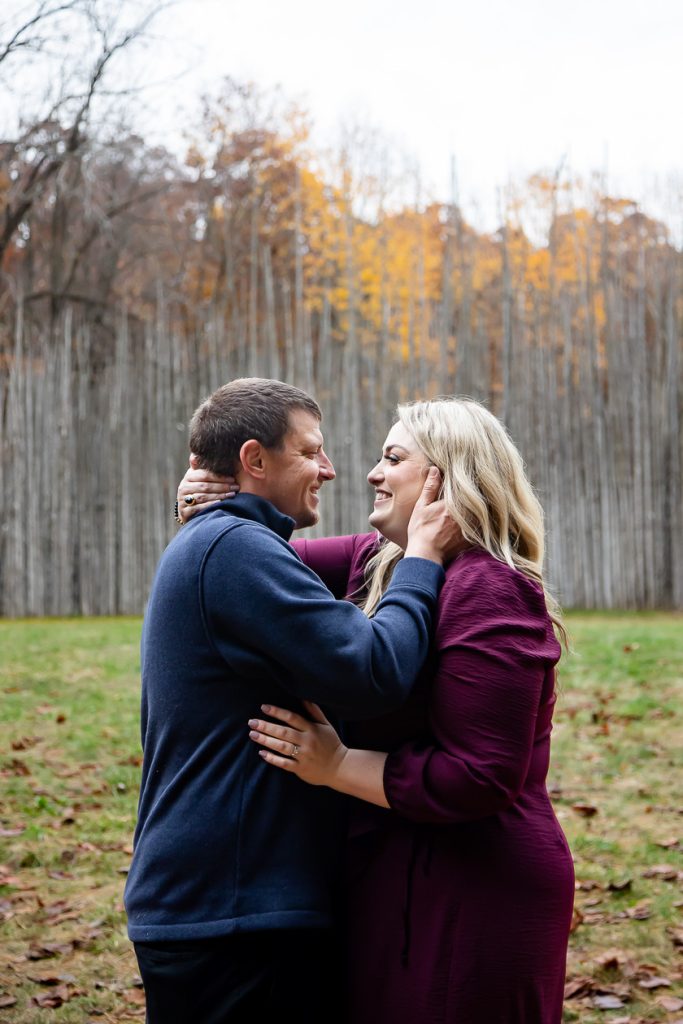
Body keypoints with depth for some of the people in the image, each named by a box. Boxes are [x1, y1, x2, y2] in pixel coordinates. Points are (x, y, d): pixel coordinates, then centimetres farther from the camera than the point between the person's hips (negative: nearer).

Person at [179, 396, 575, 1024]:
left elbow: (480, 777, -25)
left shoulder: (487, 592, -20)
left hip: (470, 900, -9)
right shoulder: (375, 563, 8)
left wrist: (335, 765, -21)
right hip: (397, 878, 9)